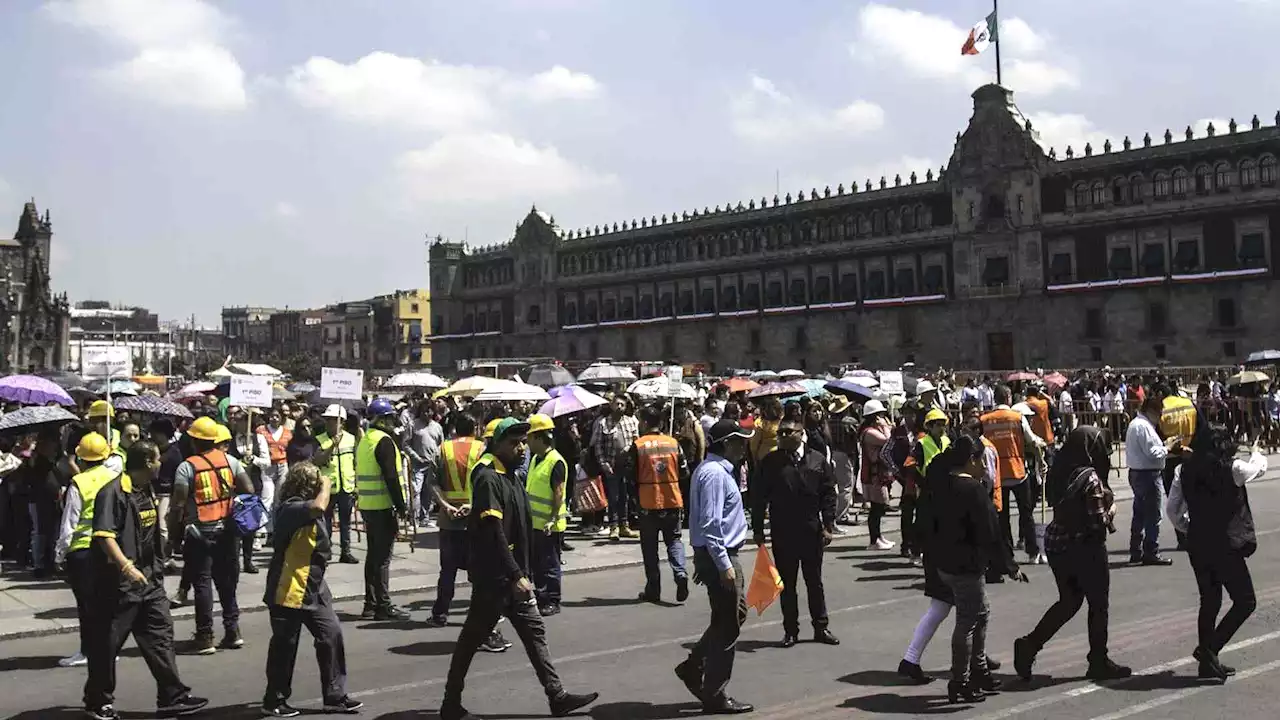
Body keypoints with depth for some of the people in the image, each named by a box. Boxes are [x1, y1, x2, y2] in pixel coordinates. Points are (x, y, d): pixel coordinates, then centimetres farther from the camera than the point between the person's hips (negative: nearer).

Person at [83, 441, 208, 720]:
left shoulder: (147, 491, 12)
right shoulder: (113, 493, -16)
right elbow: (104, 535, -25)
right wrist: (127, 566, -33)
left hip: (149, 579, 8)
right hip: (118, 582, -8)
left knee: (160, 635, 6)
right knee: (107, 643, 5)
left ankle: (172, 697, 9)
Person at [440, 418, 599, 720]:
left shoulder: (511, 477, 13)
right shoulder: (489, 479, -17)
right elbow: (493, 535, -24)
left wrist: (522, 574, 18)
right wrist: (516, 576, -24)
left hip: (514, 575, 9)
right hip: (493, 577, -9)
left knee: (534, 631, 9)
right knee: (472, 638, 2)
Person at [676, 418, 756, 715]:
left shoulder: (718, 470, 13)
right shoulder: (715, 473, -19)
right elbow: (710, 523, -24)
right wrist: (724, 565, -24)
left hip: (714, 554, 10)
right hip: (718, 556, -10)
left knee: (736, 613, 20)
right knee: (726, 626, 0)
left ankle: (693, 666, 24)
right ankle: (715, 696, 10)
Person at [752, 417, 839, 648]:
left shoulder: (818, 460, 2)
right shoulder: (770, 462, 0)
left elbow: (828, 494, 3)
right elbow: (759, 498, 1)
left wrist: (828, 525, -3)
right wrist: (757, 529, -3)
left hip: (812, 531, 1)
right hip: (782, 533, -1)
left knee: (815, 581, 12)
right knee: (787, 584, 7)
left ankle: (821, 627, 23)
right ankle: (791, 630, 16)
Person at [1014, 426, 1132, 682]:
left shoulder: (1059, 472, 1)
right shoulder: (1090, 477, -19)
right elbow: (1098, 521, -20)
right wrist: (1111, 510, 1)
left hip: (1056, 541, 7)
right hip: (1085, 547, -7)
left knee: (1069, 601, 19)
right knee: (1098, 603, 11)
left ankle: (1029, 644, 6)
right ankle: (1099, 663, 22)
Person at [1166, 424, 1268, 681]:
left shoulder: (1184, 471, 0)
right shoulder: (1232, 469, -13)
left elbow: (1172, 510, 3)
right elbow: (1259, 467, 9)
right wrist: (1255, 453, 31)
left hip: (1197, 546, 6)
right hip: (1226, 546, -6)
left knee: (1209, 601, 18)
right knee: (1245, 601, 8)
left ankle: (1208, 662, 22)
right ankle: (1209, 648, -4)